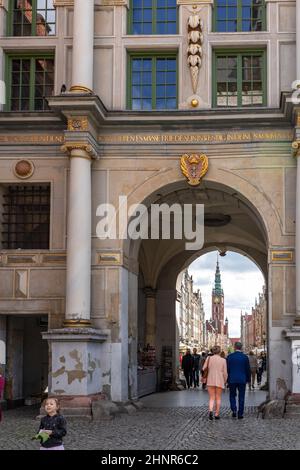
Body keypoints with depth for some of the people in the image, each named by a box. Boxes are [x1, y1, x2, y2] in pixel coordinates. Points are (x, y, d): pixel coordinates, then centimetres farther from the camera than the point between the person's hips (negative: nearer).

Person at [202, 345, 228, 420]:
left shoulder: (209, 358, -3)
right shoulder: (223, 360, -4)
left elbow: (204, 369, -3)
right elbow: (225, 373, -2)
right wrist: (225, 381, 12)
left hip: (210, 381, 1)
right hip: (220, 381, -1)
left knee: (211, 398, 6)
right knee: (218, 398, 12)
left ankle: (210, 410, -19)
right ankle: (217, 414, 12)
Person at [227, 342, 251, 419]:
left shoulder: (230, 356, -4)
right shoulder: (245, 357, -3)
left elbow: (227, 369, -1)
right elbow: (248, 369, 1)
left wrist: (227, 379, 9)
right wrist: (248, 379, 12)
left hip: (232, 380, 0)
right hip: (242, 380, 0)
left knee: (232, 396, 13)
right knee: (241, 397, 6)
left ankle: (234, 409, -6)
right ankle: (240, 414, 5)